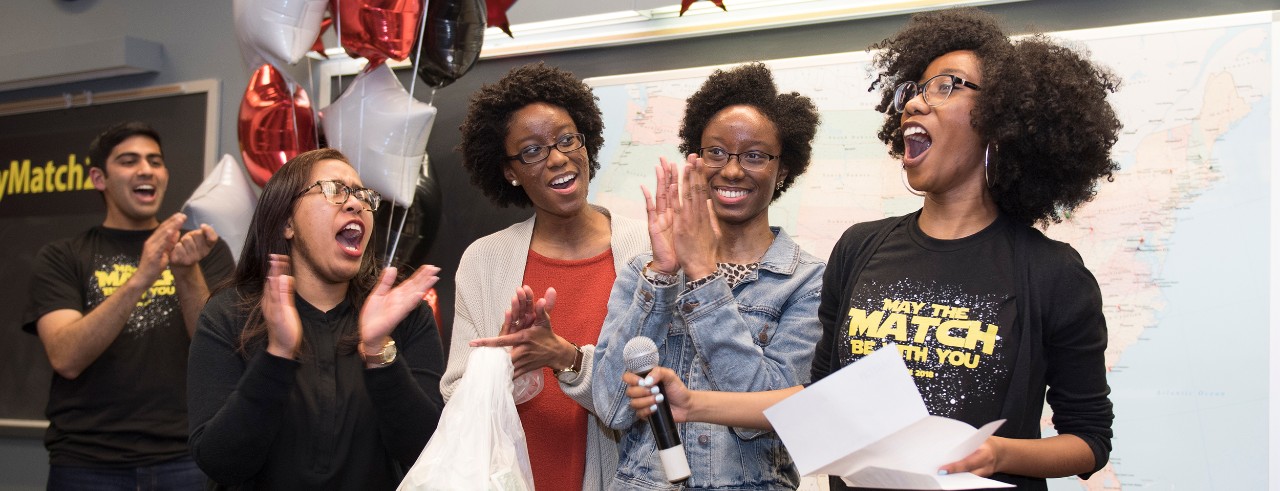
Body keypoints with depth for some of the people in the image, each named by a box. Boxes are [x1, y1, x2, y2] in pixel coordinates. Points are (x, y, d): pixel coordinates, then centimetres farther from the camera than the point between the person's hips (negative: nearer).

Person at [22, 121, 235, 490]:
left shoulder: (205, 249, 7)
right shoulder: (61, 258, 4)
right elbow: (66, 358, -11)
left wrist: (187, 274, -21)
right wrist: (139, 279, -23)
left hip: (183, 459, 1)